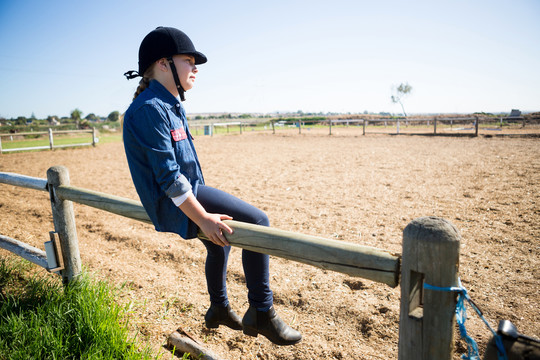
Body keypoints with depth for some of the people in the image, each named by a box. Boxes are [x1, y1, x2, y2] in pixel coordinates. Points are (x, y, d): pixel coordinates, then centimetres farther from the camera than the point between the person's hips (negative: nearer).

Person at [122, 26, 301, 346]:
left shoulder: (170, 104, 11)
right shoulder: (150, 109, -20)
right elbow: (168, 176, -26)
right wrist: (202, 218, -26)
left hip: (189, 191, 11)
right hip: (174, 203, -11)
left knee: (220, 236, 29)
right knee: (256, 221, -17)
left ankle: (219, 309, 49)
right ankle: (261, 313, -2)